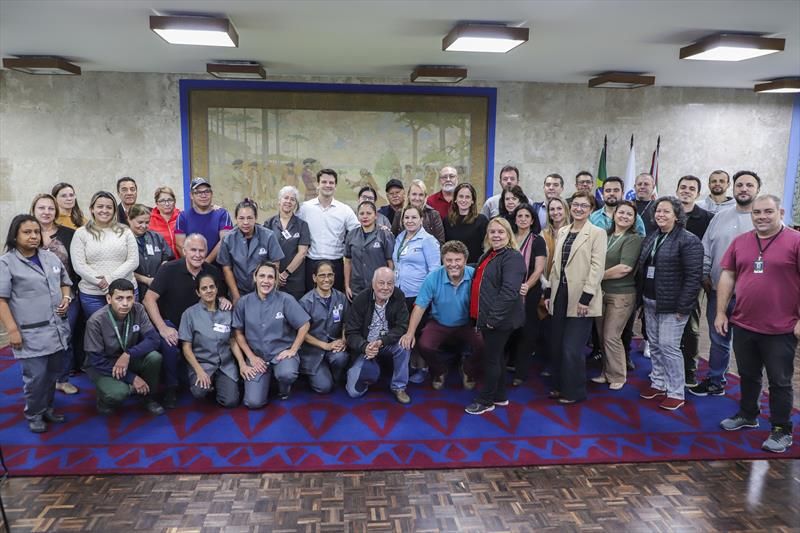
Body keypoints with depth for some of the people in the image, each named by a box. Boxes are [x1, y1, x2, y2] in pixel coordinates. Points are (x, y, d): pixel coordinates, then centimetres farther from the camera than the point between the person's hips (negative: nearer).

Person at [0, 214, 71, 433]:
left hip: (58, 328, 5)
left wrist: (66, 298, 2)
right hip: (31, 333, -5)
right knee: (36, 376, -3)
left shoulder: (51, 257, 11)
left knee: (53, 373, 14)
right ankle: (34, 415, 18)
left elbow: (65, 282, 24)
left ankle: (47, 408, 32)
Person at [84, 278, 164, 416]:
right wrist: (132, 378, -24)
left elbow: (153, 339, -16)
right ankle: (105, 400, 5)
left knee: (154, 357, -26)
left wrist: (128, 354, -33)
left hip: (128, 359, 4)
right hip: (102, 365, -4)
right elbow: (96, 360, -22)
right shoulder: (96, 321, -25)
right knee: (119, 392, -33)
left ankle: (149, 397, 0)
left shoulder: (138, 310, -15)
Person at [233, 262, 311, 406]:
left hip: (282, 352, -2)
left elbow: (304, 326, -7)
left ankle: (283, 388, 4)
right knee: (253, 402, -12)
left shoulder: (285, 299, -11)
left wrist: (293, 350, -9)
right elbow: (238, 333, 4)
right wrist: (251, 357, -2)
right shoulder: (244, 302, -3)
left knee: (286, 374, -36)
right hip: (256, 355, 2)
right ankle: (266, 381, 24)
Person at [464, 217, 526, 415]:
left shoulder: (513, 258, -15)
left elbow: (509, 291, -24)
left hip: (500, 320, -9)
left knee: (492, 358, 0)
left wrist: (494, 317, -24)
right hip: (486, 318, 9)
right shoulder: (486, 256, 15)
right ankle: (500, 396, 30)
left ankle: (485, 400, 13)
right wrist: (480, 316, 20)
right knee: (496, 356, 18)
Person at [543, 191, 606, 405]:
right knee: (556, 345, 13)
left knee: (572, 348, -4)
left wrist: (585, 298, -17)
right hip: (560, 295, 6)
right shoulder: (562, 231, 13)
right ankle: (560, 386, 29)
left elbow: (597, 268, -11)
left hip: (580, 298, -6)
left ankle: (574, 392, 14)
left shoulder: (597, 233, -5)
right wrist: (549, 292, 11)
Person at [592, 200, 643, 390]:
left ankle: (618, 376, 15)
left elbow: (625, 268, -19)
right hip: (601, 292, 6)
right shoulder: (605, 236, 10)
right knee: (602, 335, 11)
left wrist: (599, 276, -11)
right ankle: (607, 373, 27)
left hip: (621, 294, -6)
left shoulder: (634, 239, -9)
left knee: (612, 336, -3)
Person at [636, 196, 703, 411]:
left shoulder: (688, 241, -12)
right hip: (650, 303, 8)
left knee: (669, 346, -5)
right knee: (654, 344, 14)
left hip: (671, 305, -7)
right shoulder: (651, 238, 13)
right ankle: (658, 383, 28)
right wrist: (641, 296, 13)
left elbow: (693, 276, -16)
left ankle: (676, 393, 7)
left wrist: (682, 307, -18)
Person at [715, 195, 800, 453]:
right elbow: (727, 276, 8)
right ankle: (747, 415, 38)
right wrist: (720, 312, 4)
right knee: (748, 376, 20)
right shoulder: (740, 242, 5)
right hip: (743, 325, 4)